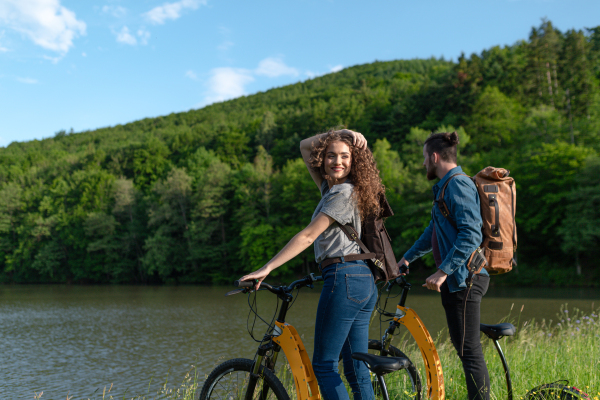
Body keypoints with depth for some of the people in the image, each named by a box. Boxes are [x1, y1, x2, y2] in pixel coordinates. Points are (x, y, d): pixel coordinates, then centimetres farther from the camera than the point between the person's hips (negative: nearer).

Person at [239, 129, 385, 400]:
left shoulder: (343, 194, -10)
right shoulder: (331, 187, 15)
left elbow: (307, 237, -17)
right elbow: (305, 146, 23)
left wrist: (266, 269, -19)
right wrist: (337, 135, 9)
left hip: (343, 278, -9)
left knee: (324, 366, -3)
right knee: (356, 369, 10)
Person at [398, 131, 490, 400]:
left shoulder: (458, 184, -15)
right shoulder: (446, 186, 18)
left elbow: (471, 235, -25)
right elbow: (435, 230, 30)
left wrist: (443, 271, -26)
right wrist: (407, 258, 32)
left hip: (463, 278, -10)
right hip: (459, 277, 10)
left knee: (469, 350, -7)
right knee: (465, 347, 16)